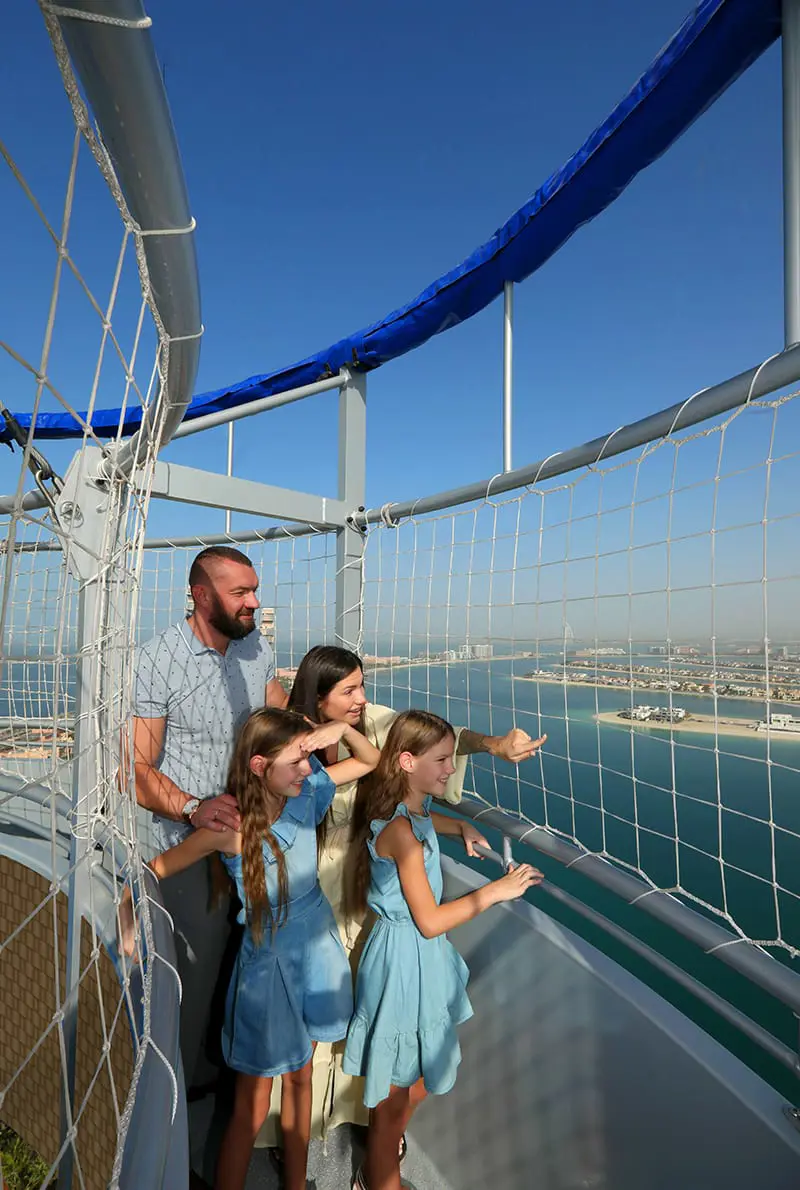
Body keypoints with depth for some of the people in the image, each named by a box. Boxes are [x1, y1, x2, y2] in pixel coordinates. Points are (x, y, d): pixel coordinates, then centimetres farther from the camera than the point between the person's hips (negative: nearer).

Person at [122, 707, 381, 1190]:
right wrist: (129, 935, -26)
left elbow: (372, 760, -1)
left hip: (319, 946, 5)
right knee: (253, 1105, 11)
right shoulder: (232, 825, -24)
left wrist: (343, 728, -19)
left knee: (300, 1076, 24)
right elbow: (151, 874, -16)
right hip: (268, 959, -5)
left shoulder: (306, 794, -11)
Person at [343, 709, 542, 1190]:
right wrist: (494, 891, -20)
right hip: (404, 959, -9)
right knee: (395, 1093, 13)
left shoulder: (411, 811, -1)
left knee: (421, 1078, 26)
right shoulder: (401, 830, -29)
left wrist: (461, 829, 13)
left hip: (421, 956, 9)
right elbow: (429, 921, -25)